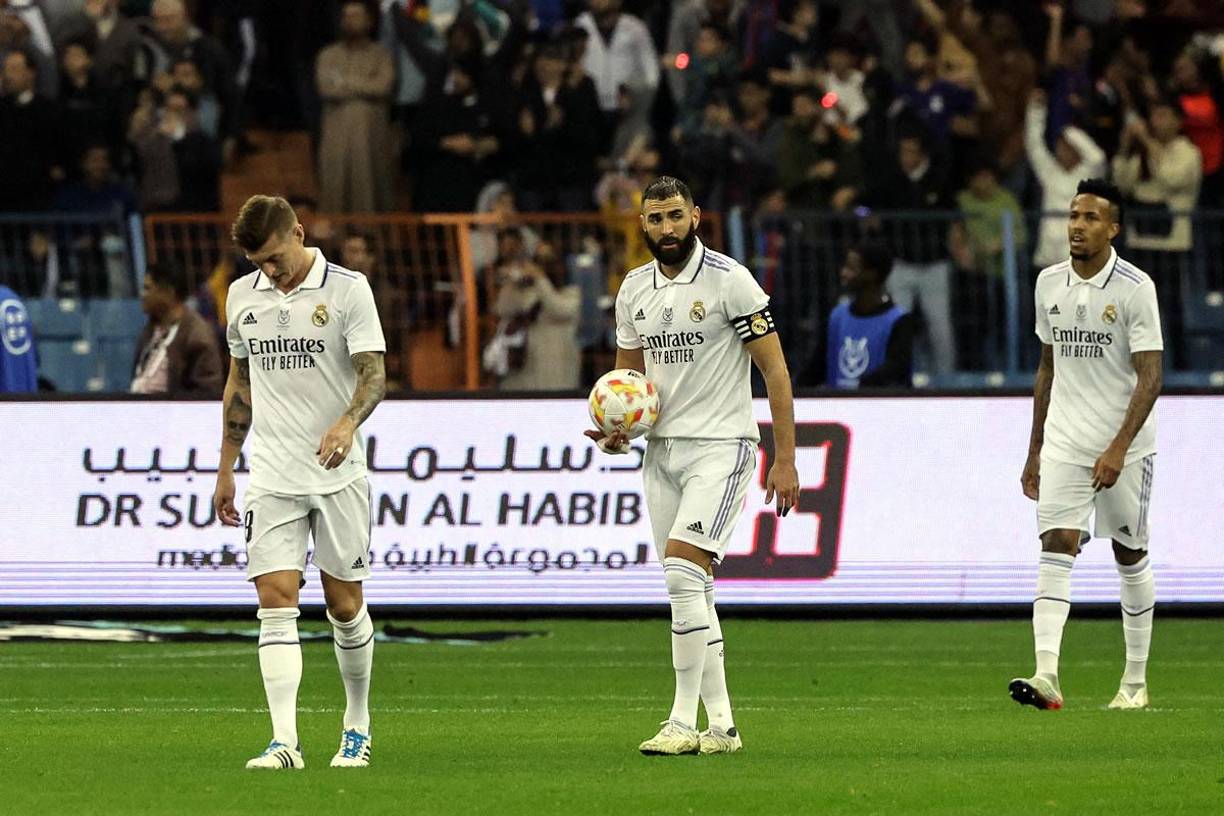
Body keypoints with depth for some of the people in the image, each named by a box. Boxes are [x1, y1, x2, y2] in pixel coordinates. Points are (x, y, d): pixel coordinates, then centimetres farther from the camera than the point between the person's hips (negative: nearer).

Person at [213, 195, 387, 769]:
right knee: (275, 598, -10)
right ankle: (284, 742, -17)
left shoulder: (348, 289, -4)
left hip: (339, 475, -3)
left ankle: (357, 726, 24)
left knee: (345, 604, 4)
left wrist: (348, 421, -31)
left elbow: (373, 374, -10)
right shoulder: (242, 296, 9)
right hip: (273, 478, 3)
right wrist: (225, 467, 19)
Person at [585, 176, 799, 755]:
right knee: (689, 593, 7)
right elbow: (628, 372, 22)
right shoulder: (634, 289, 9)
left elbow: (775, 370, -8)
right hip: (662, 448, 7)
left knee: (683, 573, -20)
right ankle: (720, 724, 13)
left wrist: (785, 459, -12)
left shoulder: (729, 280, -9)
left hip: (721, 446, -7)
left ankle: (684, 722, -18)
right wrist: (617, 428, 1)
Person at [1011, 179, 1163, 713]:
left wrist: (1119, 448, -22)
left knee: (1130, 554, 6)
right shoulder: (1050, 283, 7)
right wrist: (1035, 451, 16)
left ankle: (1136, 681, 18)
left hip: (1124, 446, -3)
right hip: (1064, 442, 3)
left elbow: (1150, 376, -13)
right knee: (1056, 547, -12)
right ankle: (1047, 677, -22)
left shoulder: (1135, 288, -10)